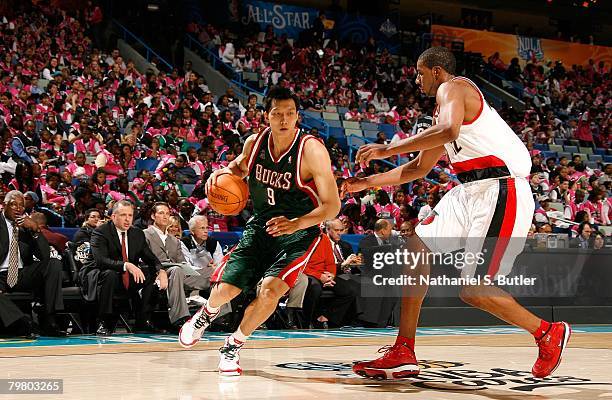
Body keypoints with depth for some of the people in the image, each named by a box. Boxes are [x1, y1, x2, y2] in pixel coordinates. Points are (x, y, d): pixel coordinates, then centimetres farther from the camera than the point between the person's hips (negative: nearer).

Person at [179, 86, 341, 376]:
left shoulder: (312, 150, -22)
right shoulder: (255, 143, -7)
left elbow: (332, 206, -22)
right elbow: (240, 167, 19)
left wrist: (296, 223, -37)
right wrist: (224, 172, -5)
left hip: (298, 233, -4)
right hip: (261, 225, 4)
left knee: (270, 290, -25)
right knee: (223, 290, -2)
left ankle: (233, 345, 1)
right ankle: (206, 314, 39)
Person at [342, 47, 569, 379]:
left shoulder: (453, 88, -5)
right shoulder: (445, 104, 25)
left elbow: (448, 130, -29)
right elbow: (419, 168, 31)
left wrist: (387, 150, -22)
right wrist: (367, 182, 29)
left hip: (501, 191, -10)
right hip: (471, 191, 10)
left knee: (473, 291, -11)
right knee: (417, 247, 5)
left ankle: (548, 333, 10)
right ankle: (403, 354, 7)